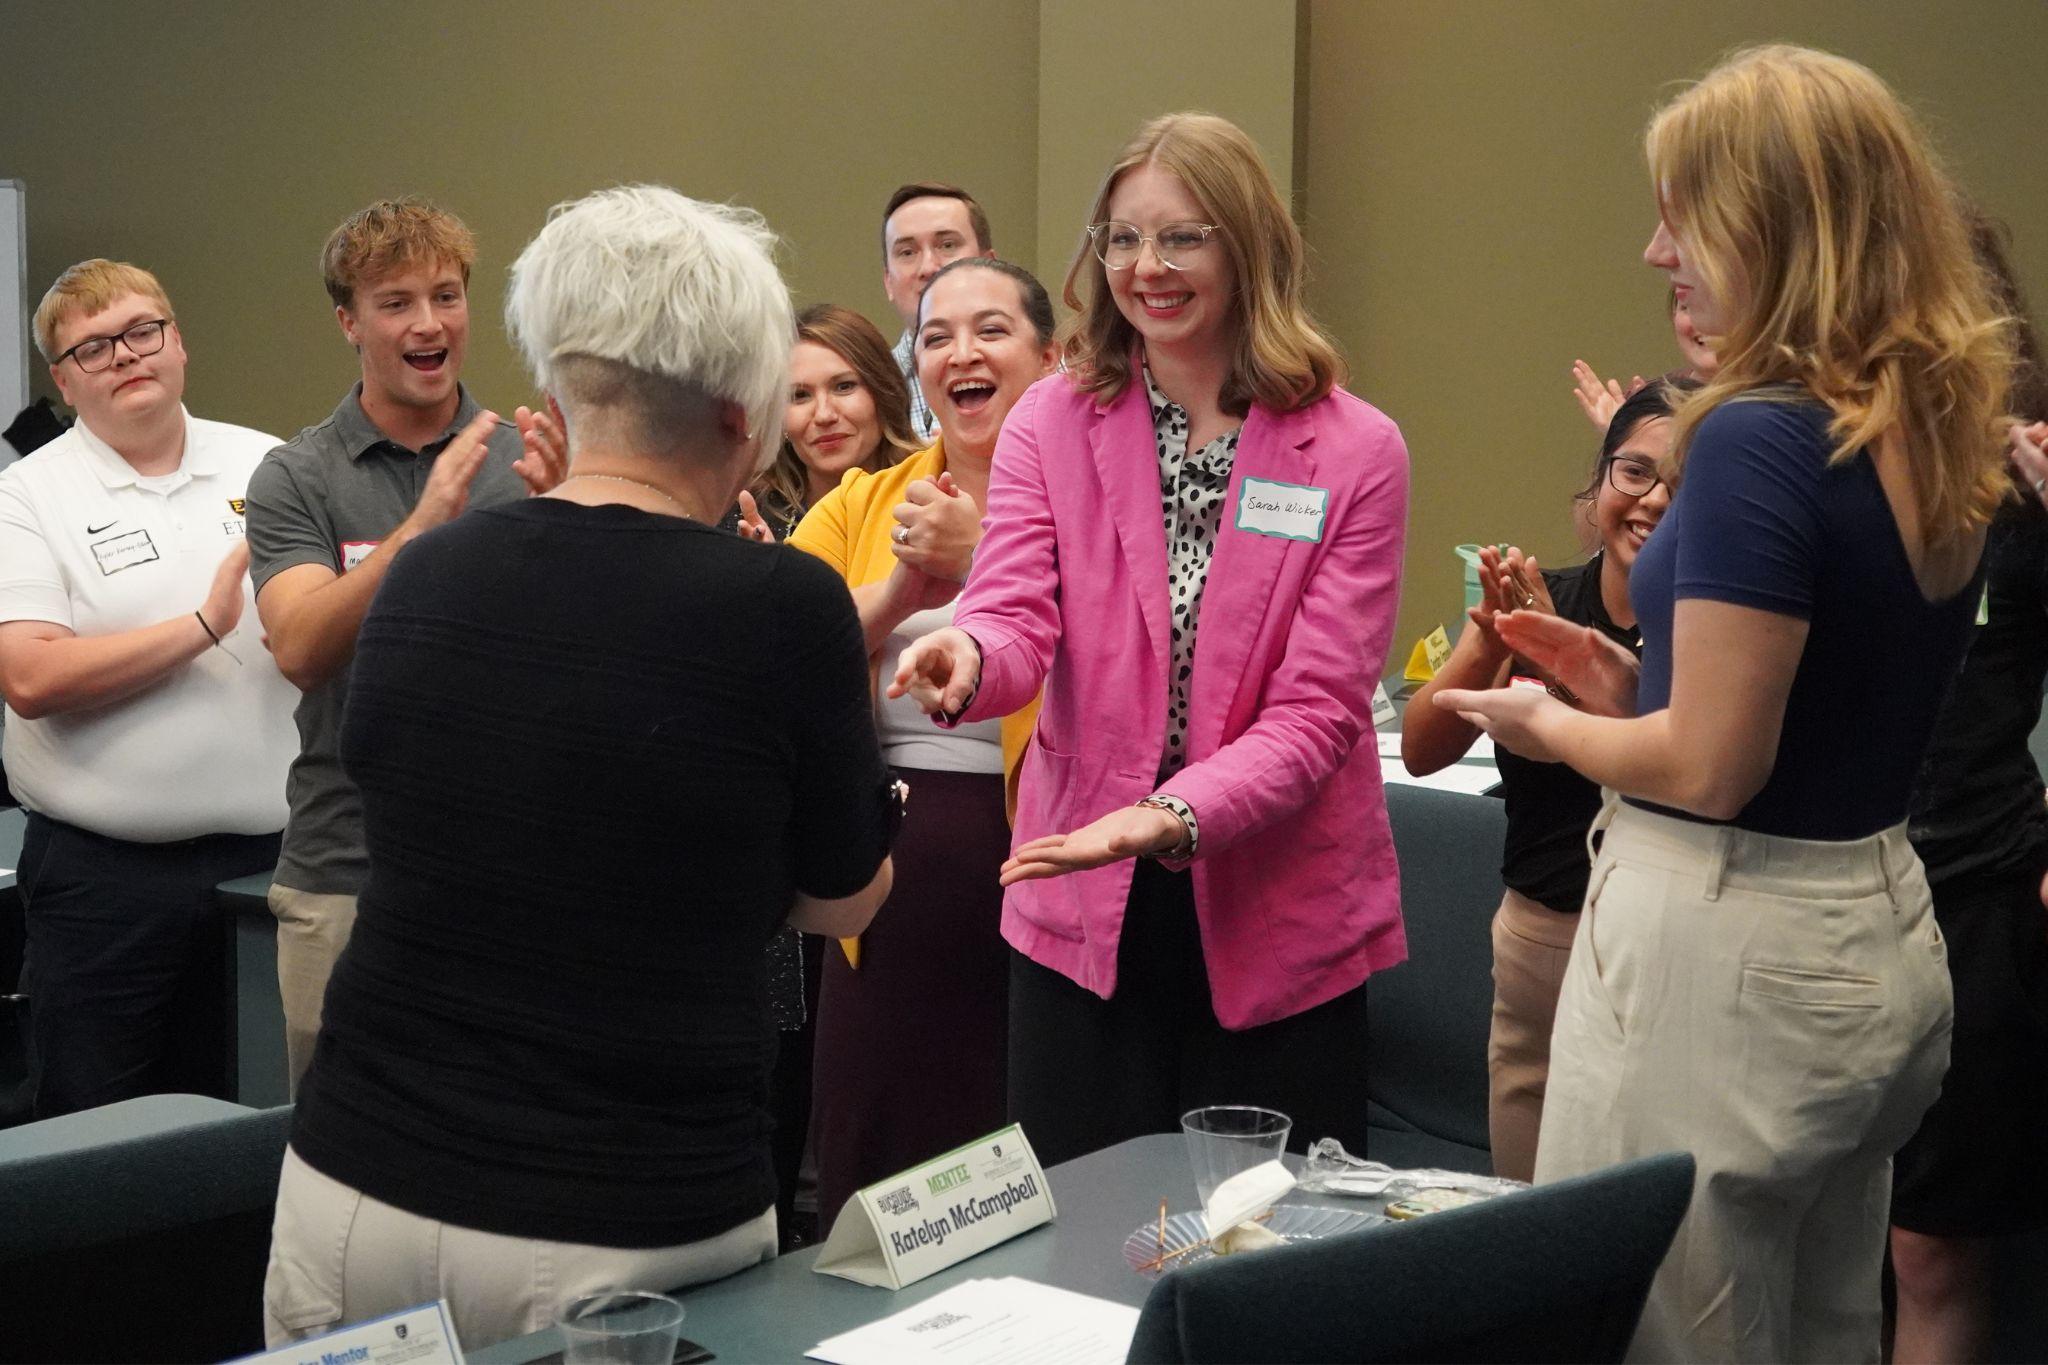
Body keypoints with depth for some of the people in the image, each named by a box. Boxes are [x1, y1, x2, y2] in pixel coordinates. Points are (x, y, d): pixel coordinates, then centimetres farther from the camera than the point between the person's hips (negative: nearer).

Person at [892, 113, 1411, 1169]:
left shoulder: (1354, 452, -3)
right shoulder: (1050, 423, 4)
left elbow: (1318, 707, -9)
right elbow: (1019, 614, -10)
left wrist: (1173, 815, -25)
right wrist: (968, 655, -34)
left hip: (1275, 923, -1)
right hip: (1083, 911, 1)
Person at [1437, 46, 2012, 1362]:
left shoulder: (1758, 440, -21)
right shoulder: (1935, 440, 7)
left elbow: (1709, 765, -21)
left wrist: (1548, 726, -3)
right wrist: (1634, 684, 12)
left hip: (1726, 956, -9)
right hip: (1878, 942, 9)